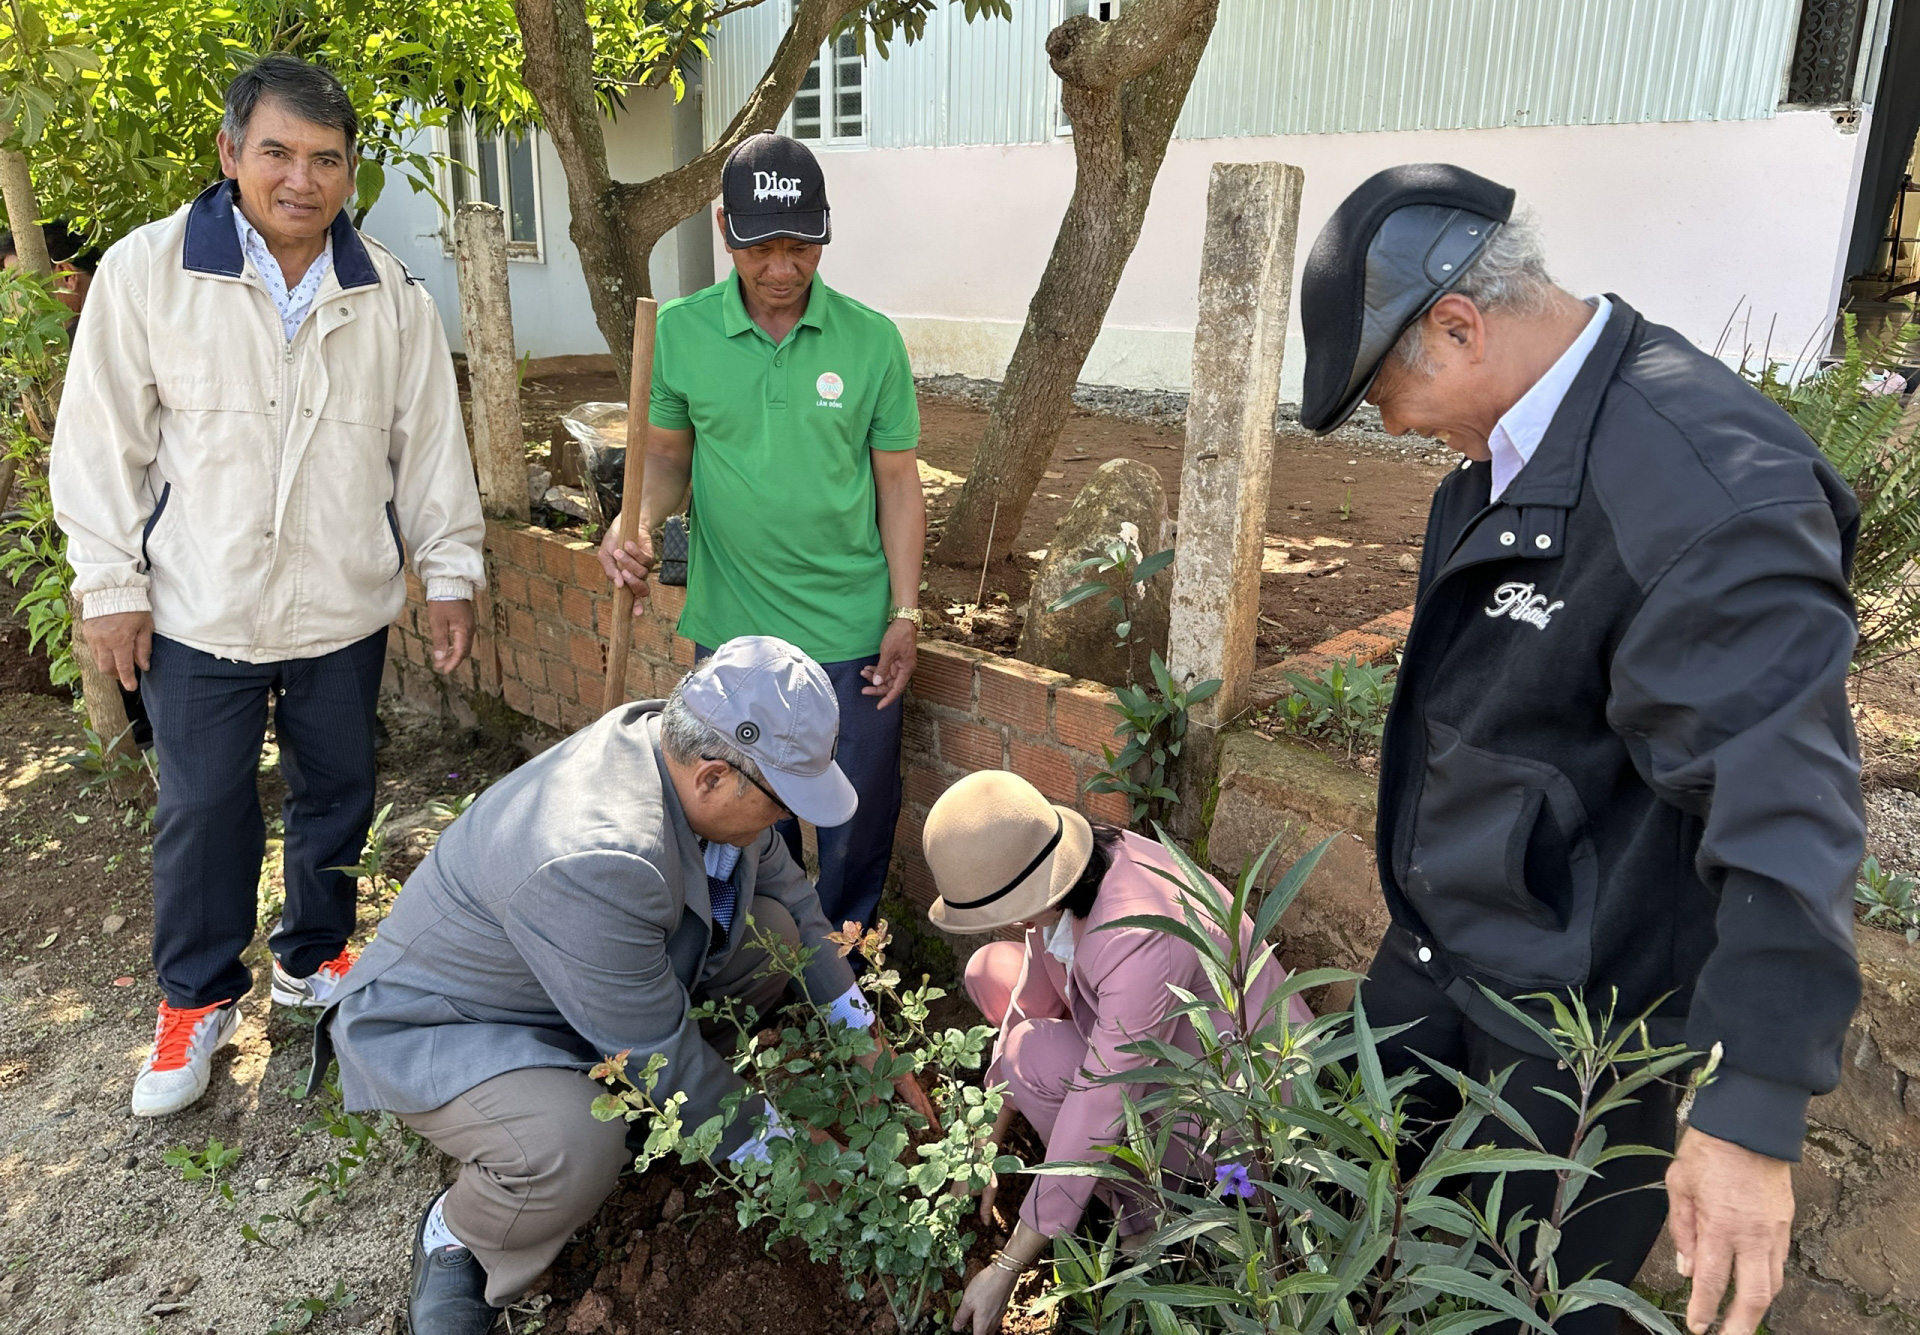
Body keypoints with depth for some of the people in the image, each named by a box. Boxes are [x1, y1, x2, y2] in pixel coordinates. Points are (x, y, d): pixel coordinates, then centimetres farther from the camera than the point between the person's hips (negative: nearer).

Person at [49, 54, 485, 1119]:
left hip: (346, 609, 3)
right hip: (199, 614, -2)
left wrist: (451, 571, 5)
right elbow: (101, 439, -2)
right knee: (202, 813, 8)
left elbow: (430, 442, 7)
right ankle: (197, 995, 30)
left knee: (338, 795, 15)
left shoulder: (390, 295, 2)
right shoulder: (147, 271, -6)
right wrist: (110, 585, -4)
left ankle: (314, 959, 37)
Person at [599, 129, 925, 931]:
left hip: (851, 629, -1)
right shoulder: (681, 330, -4)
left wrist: (905, 616, -4)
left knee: (862, 813, 10)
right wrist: (637, 522, -14)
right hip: (731, 627, 1)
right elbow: (668, 453, 7)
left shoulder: (871, 339, -6)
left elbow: (898, 482, -1)